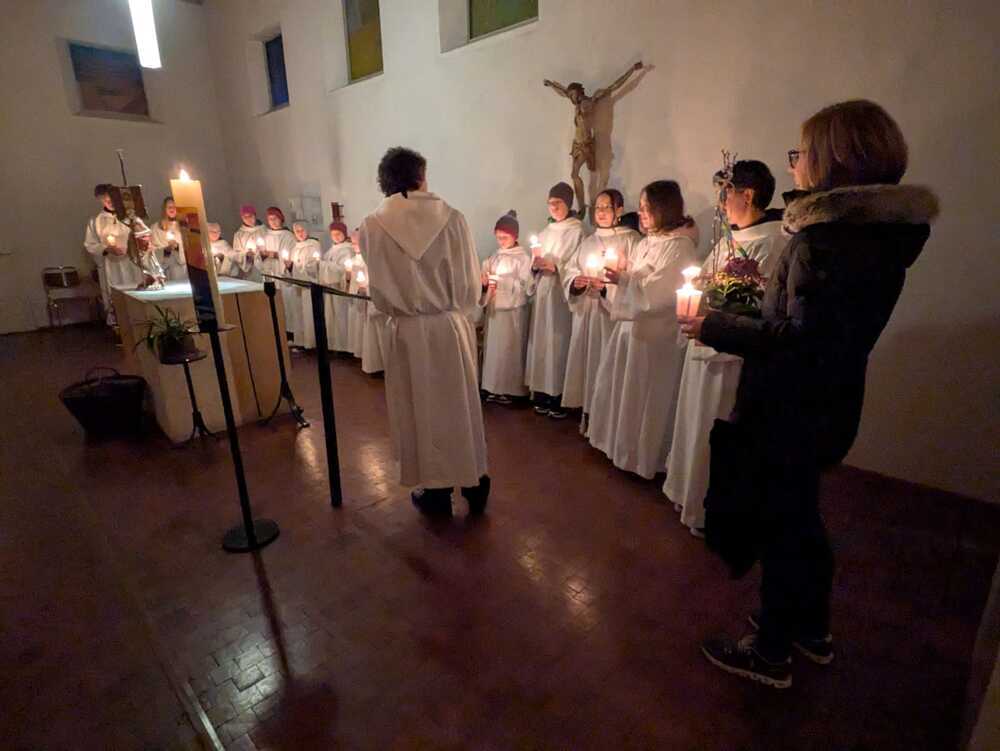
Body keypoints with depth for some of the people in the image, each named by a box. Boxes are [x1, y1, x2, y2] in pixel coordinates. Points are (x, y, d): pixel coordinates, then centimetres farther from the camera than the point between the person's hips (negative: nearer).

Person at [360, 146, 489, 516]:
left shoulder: (373, 226, -7)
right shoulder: (452, 218, -8)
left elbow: (378, 291, -3)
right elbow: (472, 284, -4)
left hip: (408, 332, 0)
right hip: (452, 328, 1)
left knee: (422, 409, 13)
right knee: (460, 405, 16)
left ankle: (436, 492, 26)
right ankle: (474, 484, 29)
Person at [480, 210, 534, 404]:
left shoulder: (523, 258, -6)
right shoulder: (495, 257, 10)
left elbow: (528, 287, -14)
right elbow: (487, 283, 14)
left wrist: (502, 281, -18)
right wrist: (484, 282, -9)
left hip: (513, 312, -5)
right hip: (495, 310, 6)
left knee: (510, 350, 0)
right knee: (493, 348, 8)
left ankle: (511, 389, 10)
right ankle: (494, 387, 18)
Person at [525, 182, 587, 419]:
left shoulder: (577, 231, -1)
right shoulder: (544, 233, 18)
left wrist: (554, 266, -18)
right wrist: (535, 265, -3)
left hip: (563, 294, -6)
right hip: (543, 293, 6)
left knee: (559, 342, -7)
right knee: (540, 340, 4)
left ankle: (560, 399, -1)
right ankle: (542, 395, 11)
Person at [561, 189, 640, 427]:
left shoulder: (631, 240, -1)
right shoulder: (588, 242, 16)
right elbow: (569, 271, 12)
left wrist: (606, 287, -21)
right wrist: (575, 283, -10)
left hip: (613, 313, -5)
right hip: (586, 312, 5)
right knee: (585, 359, 6)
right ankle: (588, 414, 17)